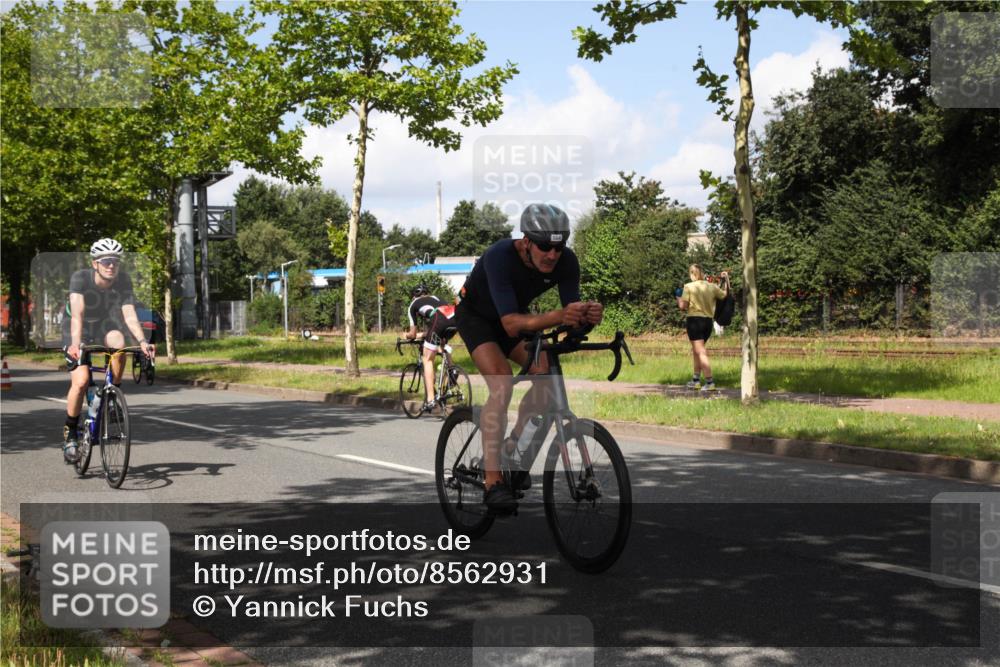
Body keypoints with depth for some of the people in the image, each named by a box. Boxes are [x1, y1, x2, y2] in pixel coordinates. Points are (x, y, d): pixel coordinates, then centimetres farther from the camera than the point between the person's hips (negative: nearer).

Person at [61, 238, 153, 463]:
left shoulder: (123, 280, -20)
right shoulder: (80, 278, -28)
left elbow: (129, 314, -28)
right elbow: (77, 314, -39)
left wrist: (142, 341, -44)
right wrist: (75, 344, -54)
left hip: (103, 326, 3)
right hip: (78, 330, -3)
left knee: (118, 341, -33)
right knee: (81, 381, -21)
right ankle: (70, 432, 0)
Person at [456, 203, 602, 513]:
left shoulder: (566, 261, -25)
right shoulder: (499, 256, -39)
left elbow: (573, 313, -25)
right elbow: (511, 323, -46)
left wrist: (589, 314, -49)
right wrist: (558, 316, -61)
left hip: (516, 315, 5)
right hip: (476, 314, -5)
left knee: (547, 373, -18)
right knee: (502, 384, -26)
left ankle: (513, 449, 4)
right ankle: (493, 483, -23)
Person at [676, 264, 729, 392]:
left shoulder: (689, 287, -8)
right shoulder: (712, 287, 4)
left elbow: (682, 306, -11)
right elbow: (725, 295, 17)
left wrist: (678, 298, 11)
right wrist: (726, 280, 27)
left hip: (694, 320, -5)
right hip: (708, 321, 5)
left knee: (701, 352, -5)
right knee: (695, 350, 21)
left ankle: (710, 382, -12)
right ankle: (696, 380, 24)